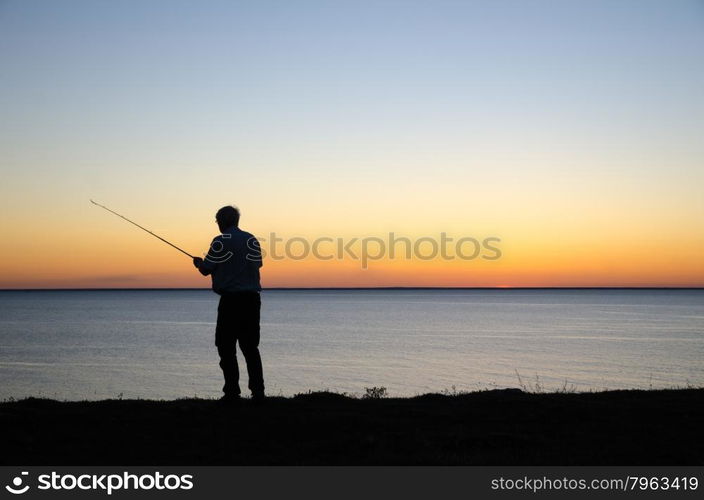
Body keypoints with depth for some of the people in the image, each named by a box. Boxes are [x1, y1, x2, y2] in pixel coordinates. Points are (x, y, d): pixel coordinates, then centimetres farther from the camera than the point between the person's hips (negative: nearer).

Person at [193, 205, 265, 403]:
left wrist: (198, 262, 20)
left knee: (226, 346, 1)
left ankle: (232, 392, -2)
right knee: (250, 346, 11)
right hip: (252, 298, 6)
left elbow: (206, 269, -5)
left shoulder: (221, 242, -8)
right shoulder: (252, 240, 10)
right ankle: (258, 391, 7)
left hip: (230, 299, -6)